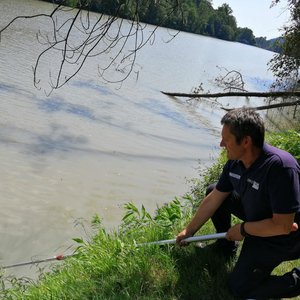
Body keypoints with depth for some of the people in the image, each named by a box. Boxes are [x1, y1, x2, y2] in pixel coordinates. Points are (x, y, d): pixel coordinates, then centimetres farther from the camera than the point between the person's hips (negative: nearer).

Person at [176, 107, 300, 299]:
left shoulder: (280, 166, -37)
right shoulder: (235, 163, -13)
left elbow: (282, 226, -35)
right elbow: (213, 199, 0)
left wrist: (243, 229, -20)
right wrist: (189, 231, 5)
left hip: (278, 238, -7)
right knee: (213, 191, 6)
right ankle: (226, 246, 22)